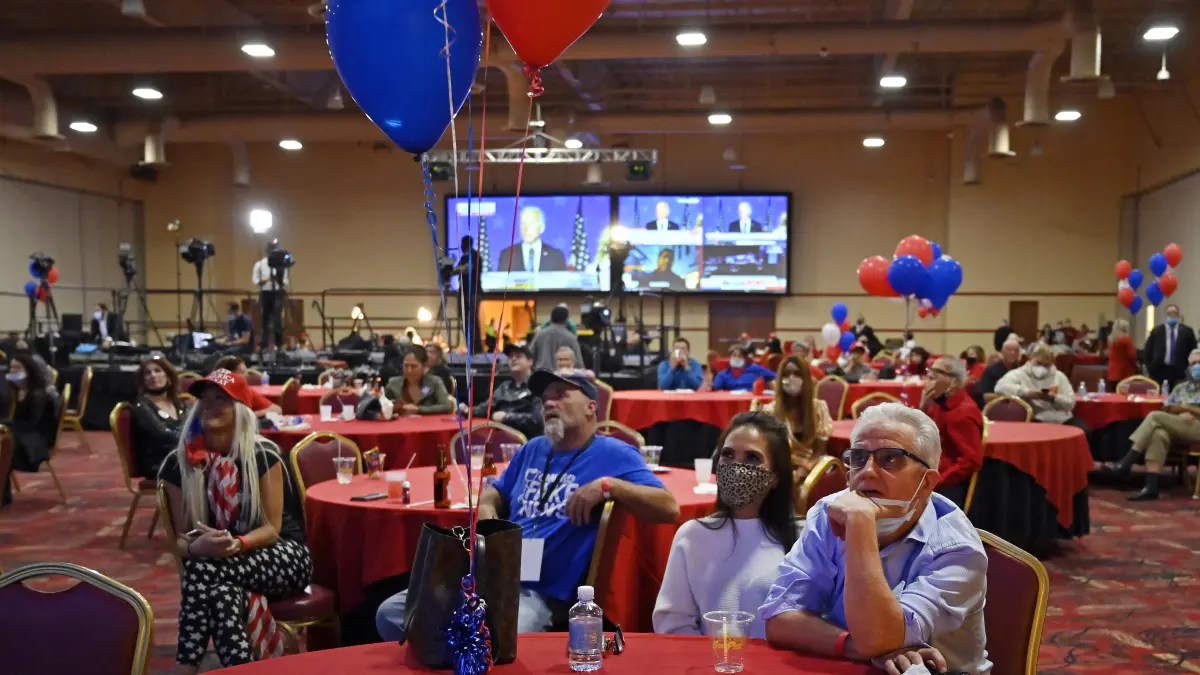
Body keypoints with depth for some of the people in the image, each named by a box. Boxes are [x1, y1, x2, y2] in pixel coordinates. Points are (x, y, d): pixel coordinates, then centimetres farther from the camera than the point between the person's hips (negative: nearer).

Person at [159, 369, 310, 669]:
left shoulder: (263, 455, -11)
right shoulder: (180, 463, -3)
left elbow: (272, 528, -9)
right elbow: (181, 538, -2)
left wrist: (237, 544, -32)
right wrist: (196, 546, -27)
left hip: (282, 556, -2)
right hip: (222, 567, 3)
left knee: (204, 570, -33)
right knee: (224, 592, -36)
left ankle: (187, 668, -32)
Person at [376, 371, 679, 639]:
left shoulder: (613, 454, -1)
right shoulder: (533, 449, 19)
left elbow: (669, 509, -11)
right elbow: (495, 492, 32)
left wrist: (608, 485, -22)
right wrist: (486, 512, 8)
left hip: (539, 595, -7)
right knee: (391, 614, -5)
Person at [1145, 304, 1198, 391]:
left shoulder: (1187, 331, 6)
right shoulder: (1156, 331, 6)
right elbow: (1148, 350, 8)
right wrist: (1150, 368, 0)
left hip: (1180, 372, 0)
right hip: (1159, 371, 0)